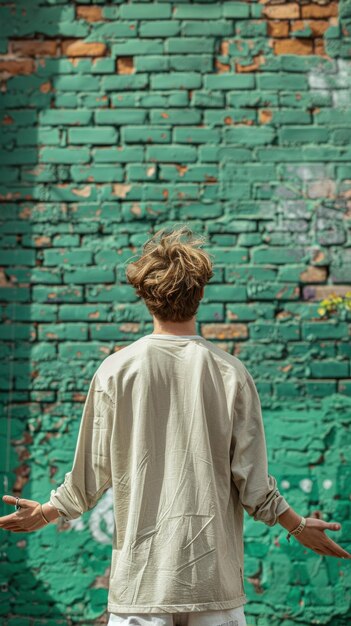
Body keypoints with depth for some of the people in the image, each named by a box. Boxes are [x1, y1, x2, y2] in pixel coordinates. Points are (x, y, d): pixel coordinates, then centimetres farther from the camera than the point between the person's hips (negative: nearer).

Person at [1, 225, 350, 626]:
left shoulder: (115, 371, -4)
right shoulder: (231, 373, -3)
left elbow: (92, 475, 1)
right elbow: (253, 484, -2)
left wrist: (46, 513, 19)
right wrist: (299, 527, 14)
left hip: (140, 577, 0)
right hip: (215, 577, 0)